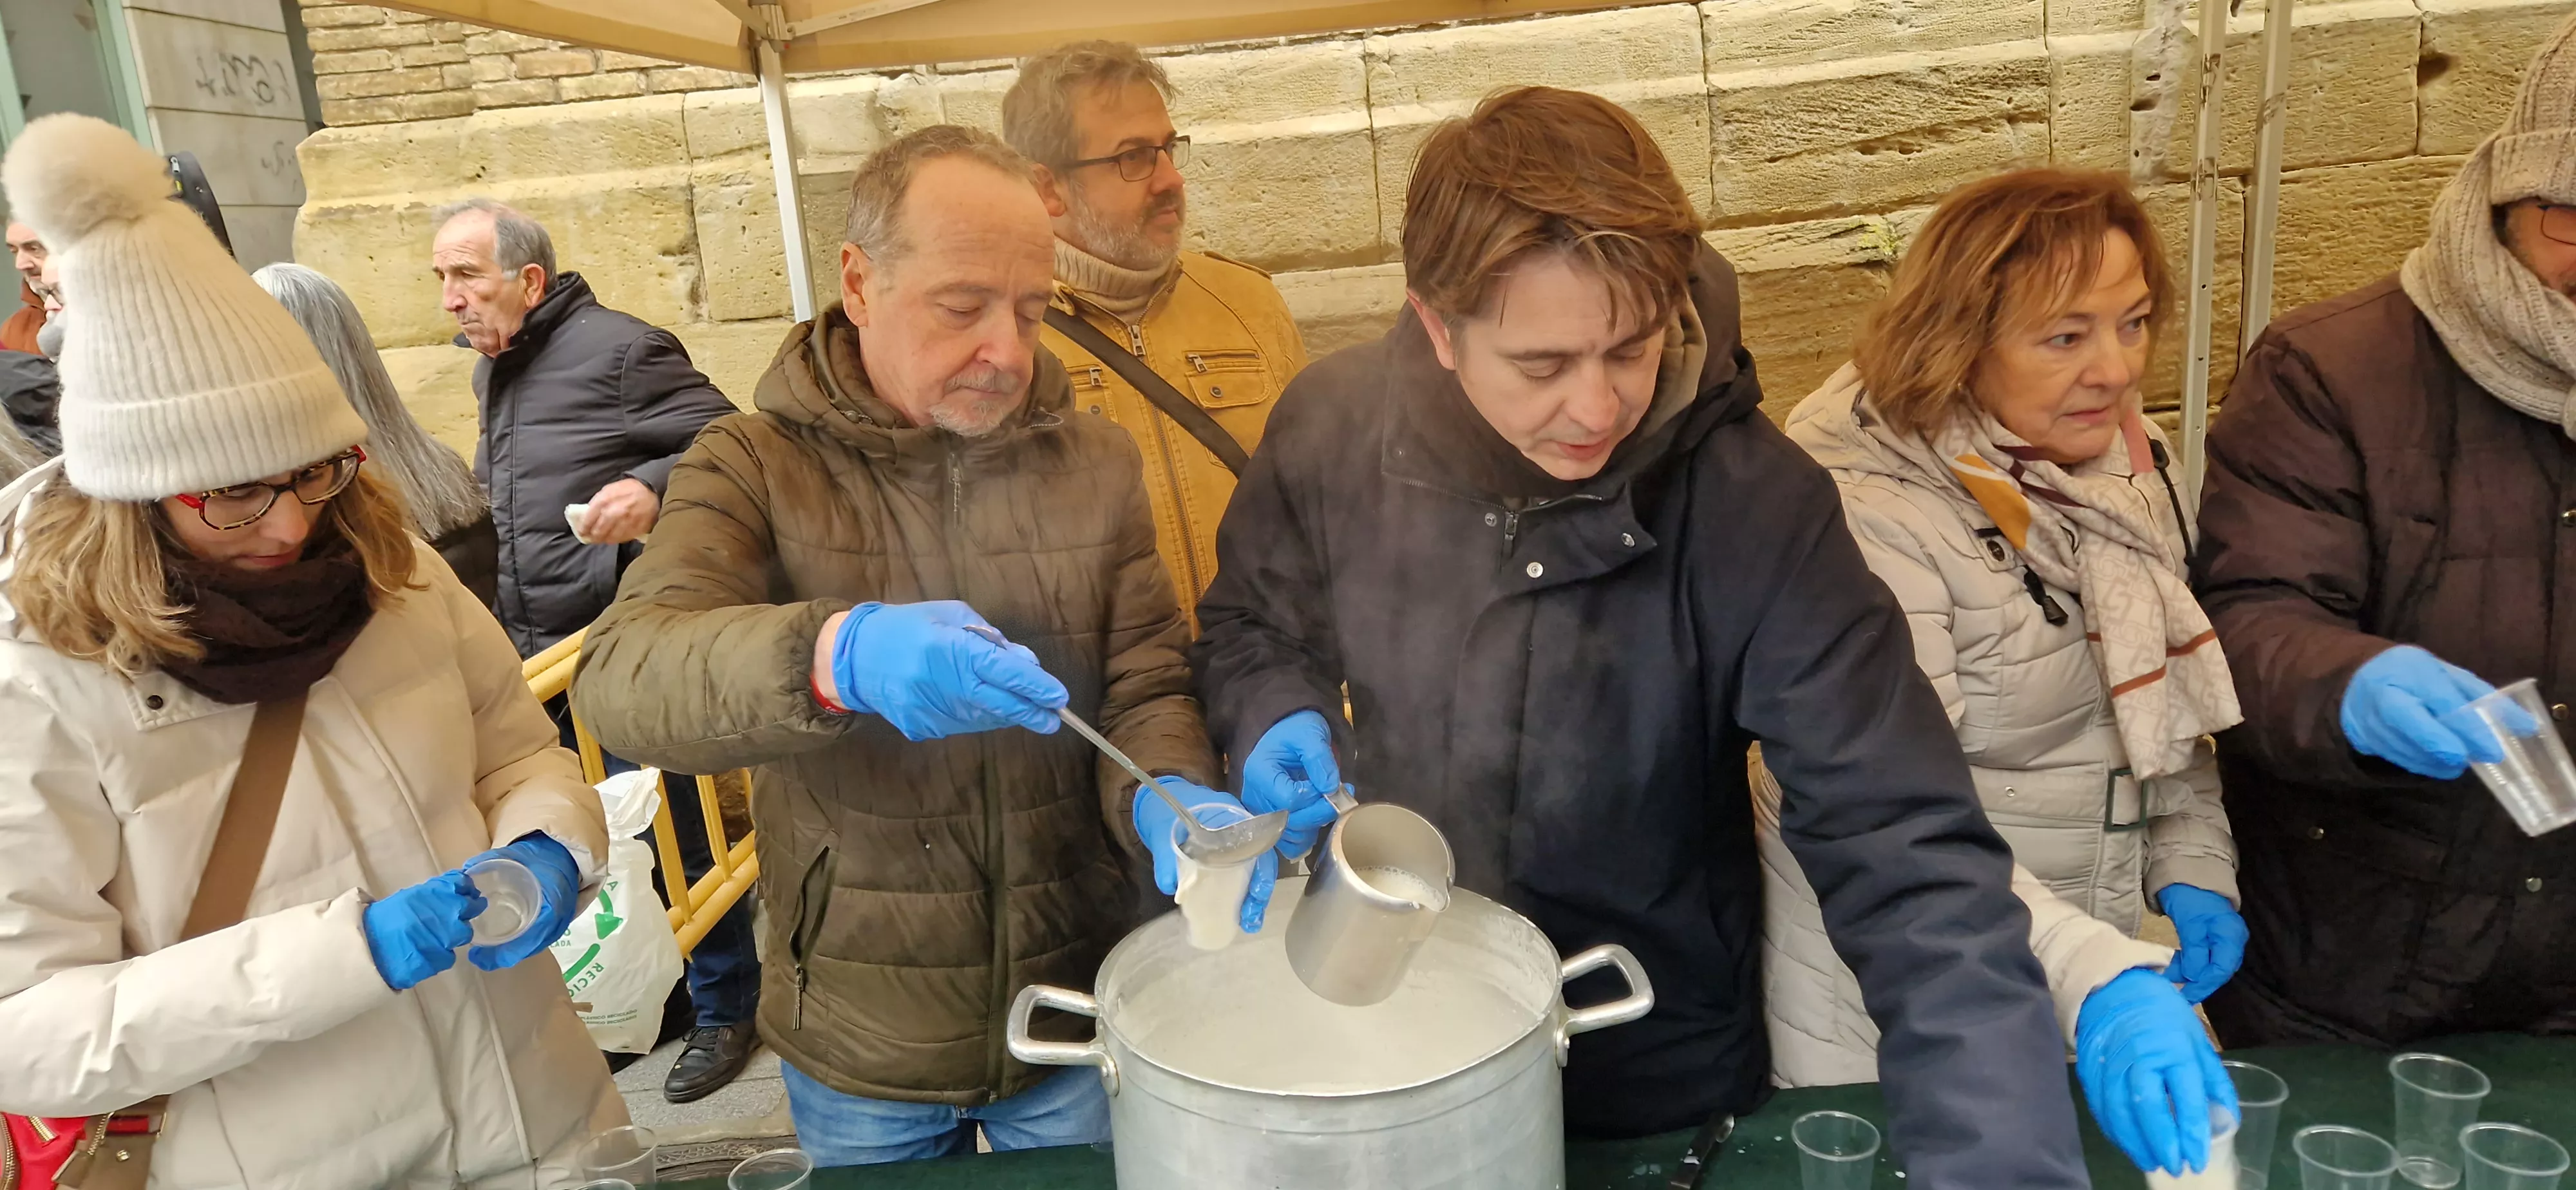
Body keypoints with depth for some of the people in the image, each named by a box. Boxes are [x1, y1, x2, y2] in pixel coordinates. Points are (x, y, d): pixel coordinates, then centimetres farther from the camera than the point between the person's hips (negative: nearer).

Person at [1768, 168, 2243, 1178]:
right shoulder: (1871, 512, -25)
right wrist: (2091, 979, -42)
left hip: (2102, 958, 7)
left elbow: (2163, 697, 13)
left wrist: (2193, 866, 1)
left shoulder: (2133, 460, -2)